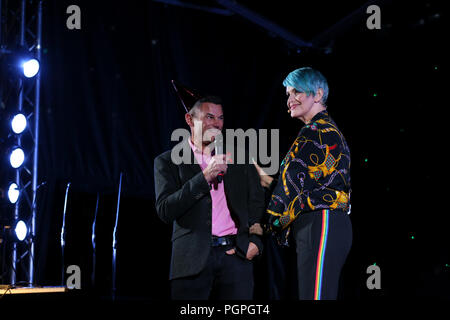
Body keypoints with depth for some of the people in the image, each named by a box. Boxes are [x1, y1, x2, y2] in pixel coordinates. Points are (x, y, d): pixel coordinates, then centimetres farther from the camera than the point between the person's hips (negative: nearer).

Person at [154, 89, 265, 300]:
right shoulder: (167, 161, 6)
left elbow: (257, 203, 17)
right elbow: (165, 211, -7)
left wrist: (255, 241, -1)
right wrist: (206, 176, -12)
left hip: (236, 255, 2)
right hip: (192, 258, -2)